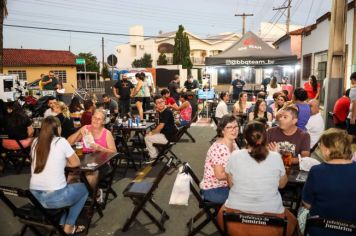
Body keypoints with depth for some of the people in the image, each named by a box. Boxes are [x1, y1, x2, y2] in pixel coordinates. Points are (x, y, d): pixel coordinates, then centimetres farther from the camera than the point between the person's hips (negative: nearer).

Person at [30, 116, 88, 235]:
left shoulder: (35, 142, 6)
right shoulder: (61, 142, -10)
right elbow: (76, 163, 0)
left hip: (34, 196, 6)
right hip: (54, 197, -6)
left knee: (64, 188, 34)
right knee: (84, 188, 22)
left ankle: (61, 224, 27)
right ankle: (69, 226, 21)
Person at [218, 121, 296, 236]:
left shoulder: (235, 156, -11)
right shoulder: (276, 157, -10)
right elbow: (282, 184, 9)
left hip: (236, 216, 0)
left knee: (222, 212, 33)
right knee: (291, 220, 31)